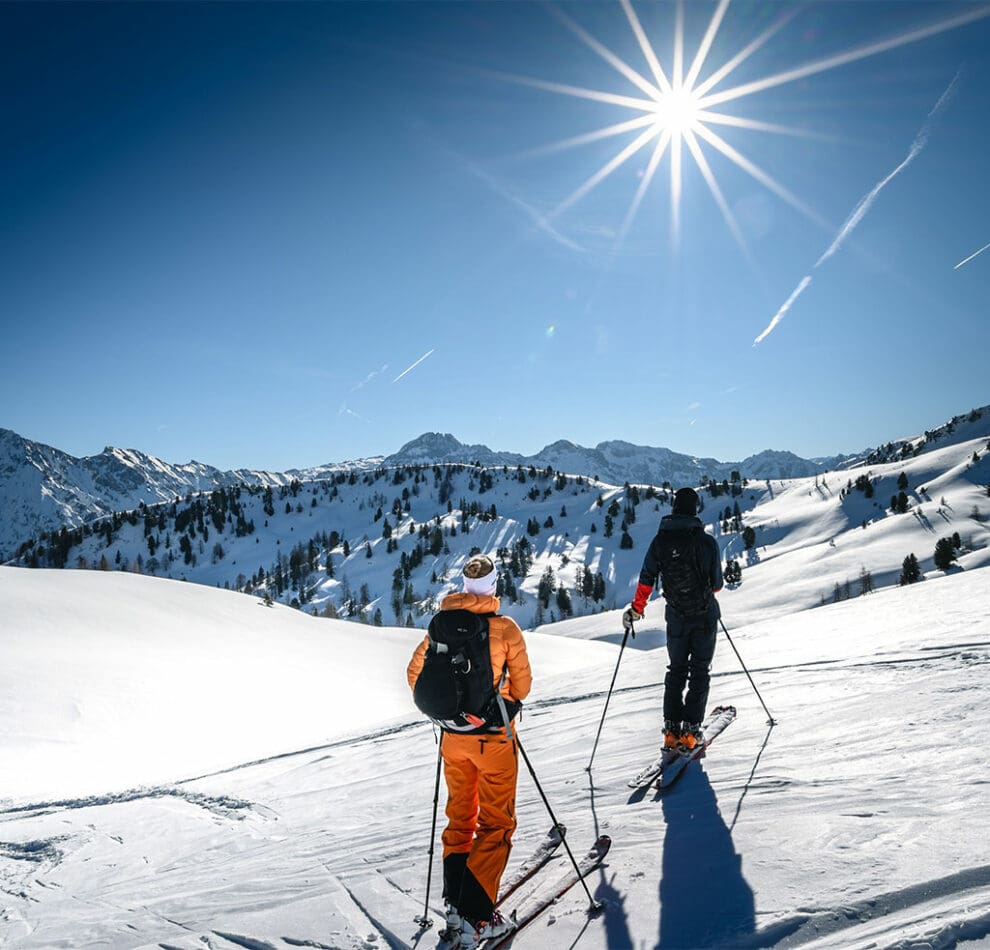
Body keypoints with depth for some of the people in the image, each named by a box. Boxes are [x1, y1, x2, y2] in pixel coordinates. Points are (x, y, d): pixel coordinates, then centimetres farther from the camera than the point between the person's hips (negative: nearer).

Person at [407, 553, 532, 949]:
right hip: (494, 736, -4)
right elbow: (522, 683, -5)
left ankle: (455, 905, 24)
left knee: (459, 817, 19)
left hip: (453, 735, 4)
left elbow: (415, 673, 2)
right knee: (495, 824, 7)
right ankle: (477, 918, 3)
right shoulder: (505, 628, -14)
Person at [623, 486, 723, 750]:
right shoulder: (707, 541, -10)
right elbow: (717, 583, -1)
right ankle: (691, 729, 5)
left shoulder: (660, 541, -6)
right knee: (699, 671, 9)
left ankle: (672, 729, 12)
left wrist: (636, 609, 4)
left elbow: (646, 580, -6)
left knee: (676, 670, 17)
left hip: (676, 617, 2)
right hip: (706, 616, -2)